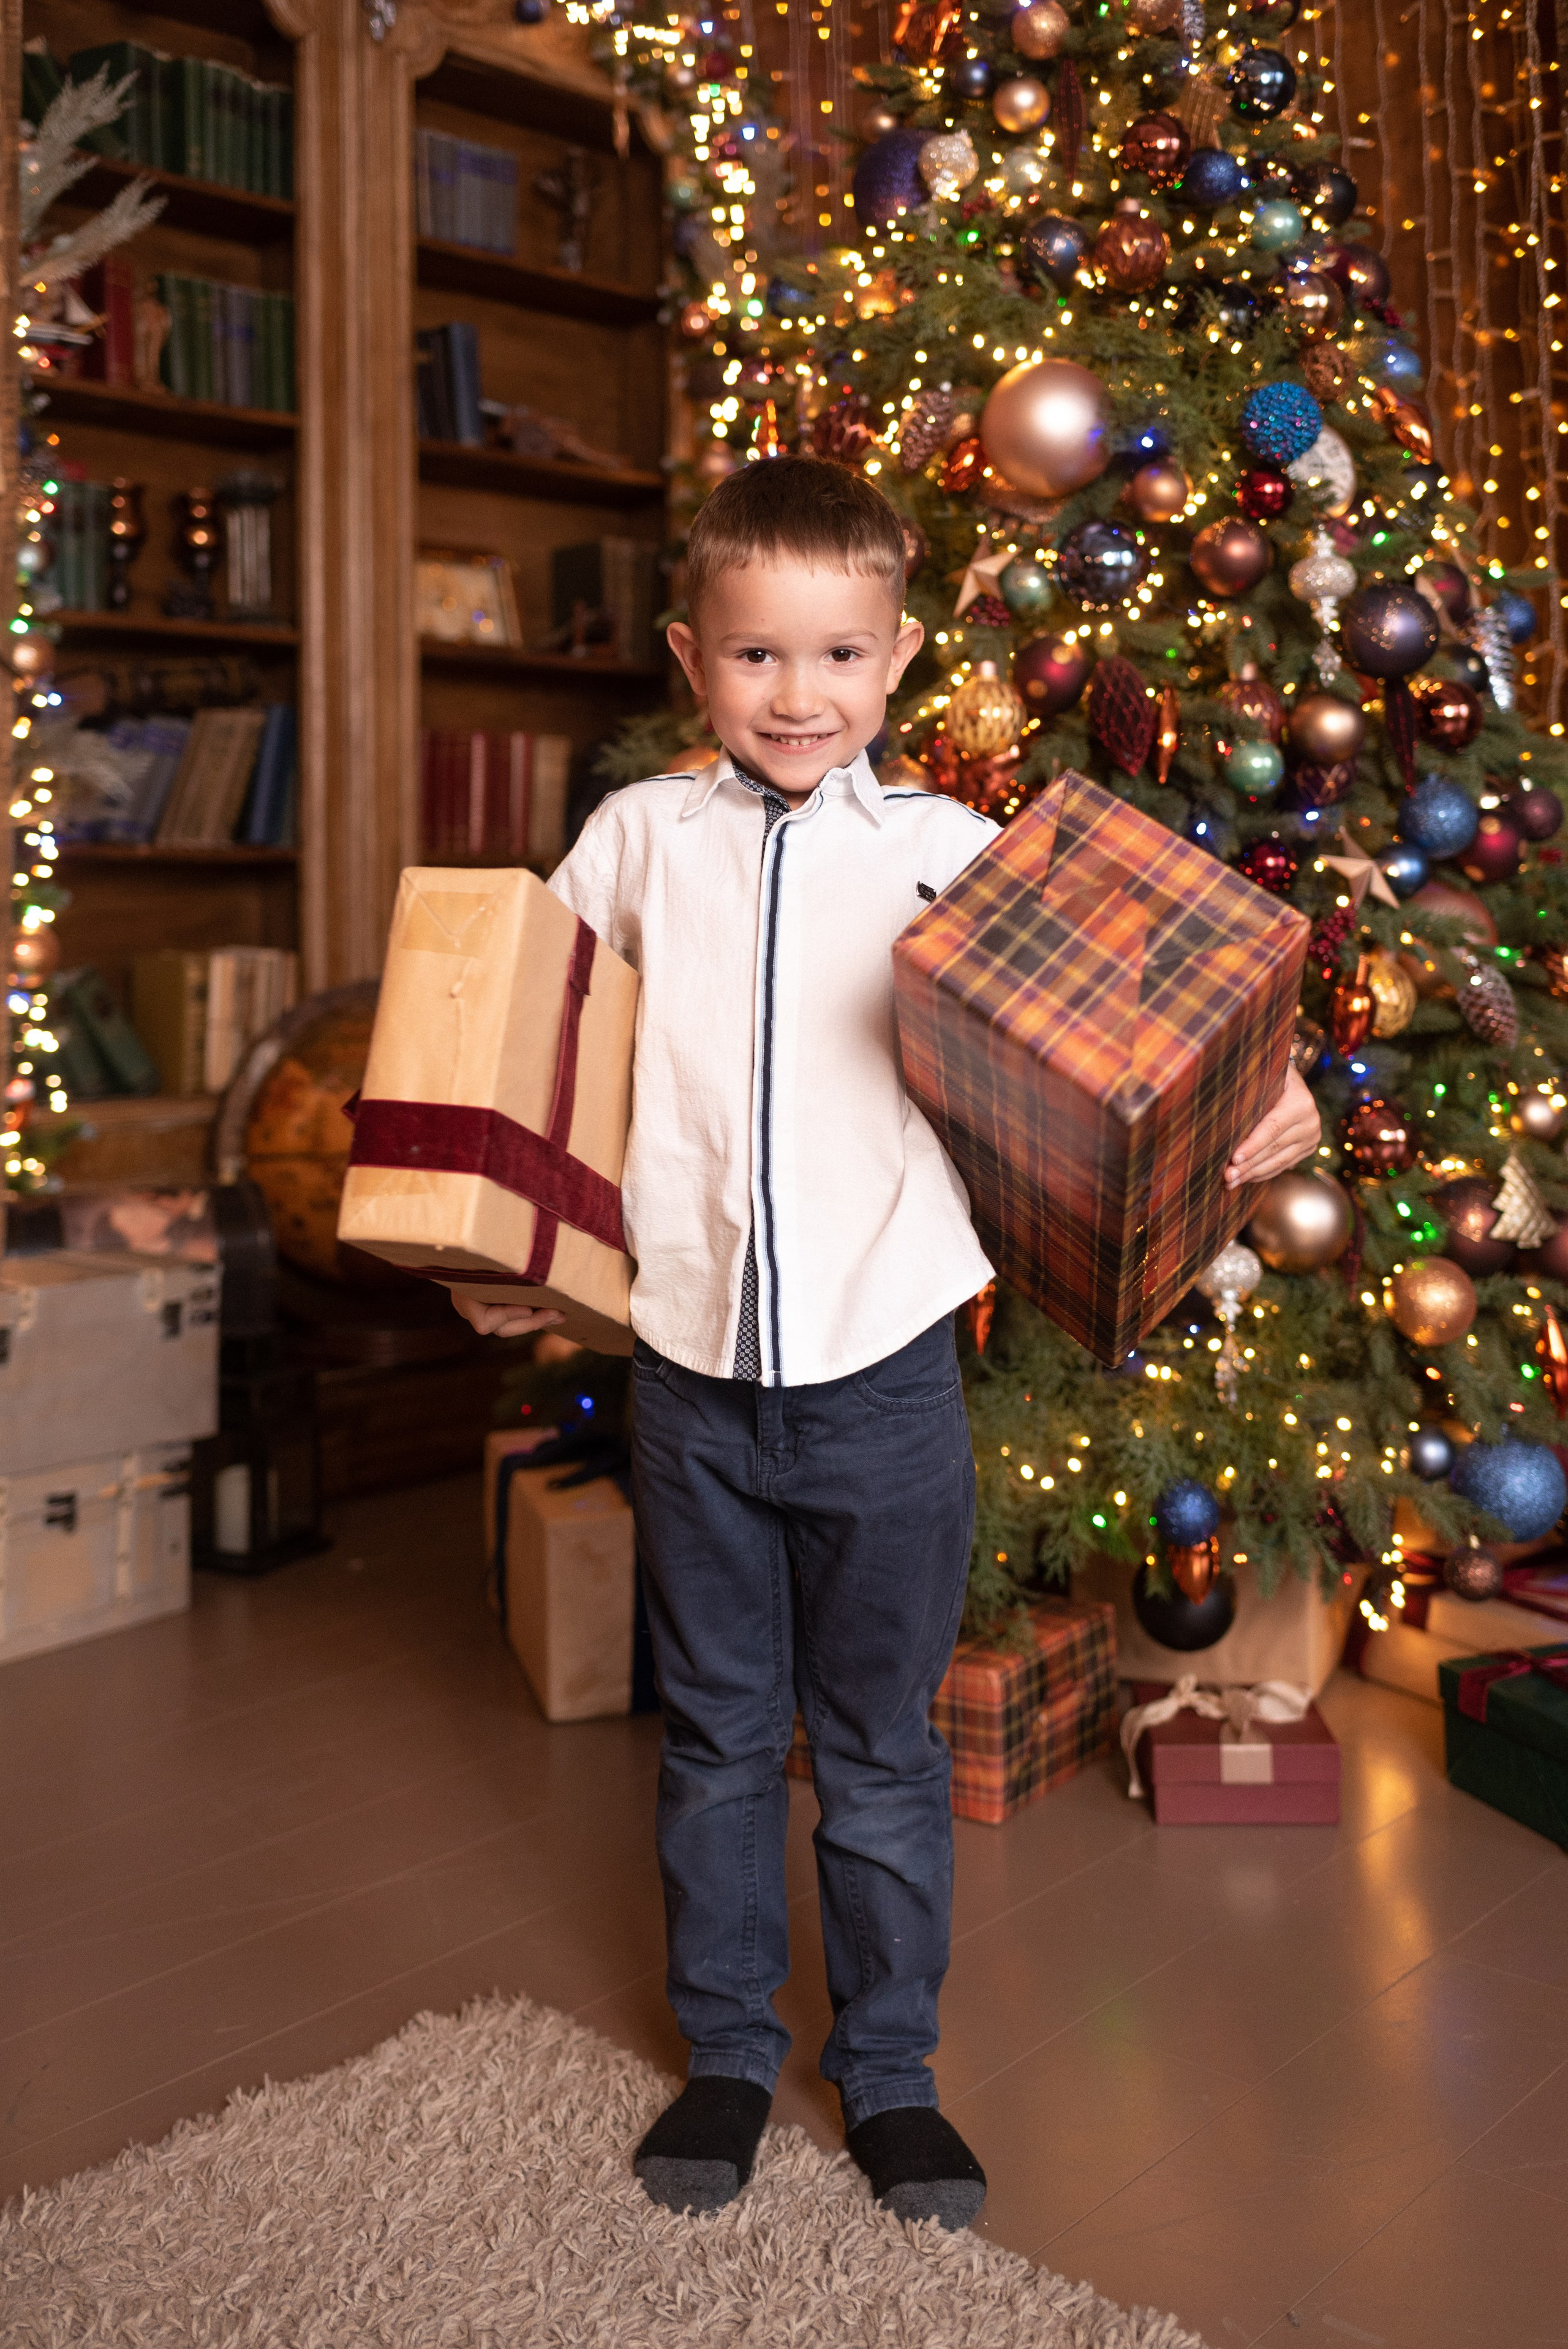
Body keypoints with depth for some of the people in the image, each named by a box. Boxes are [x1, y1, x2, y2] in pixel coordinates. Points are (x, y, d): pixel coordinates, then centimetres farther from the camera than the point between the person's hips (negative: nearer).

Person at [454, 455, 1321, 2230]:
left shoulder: (948, 854, -2)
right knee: (716, 1732, 16)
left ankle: (889, 2069, 34)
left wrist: (1250, 1112, -18)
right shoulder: (640, 840, 2)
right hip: (692, 1371, 2)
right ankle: (726, 2051, 36)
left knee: (881, 1745, 13)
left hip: (883, 1370, -1)